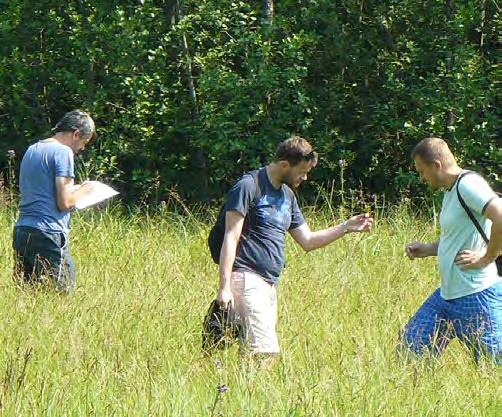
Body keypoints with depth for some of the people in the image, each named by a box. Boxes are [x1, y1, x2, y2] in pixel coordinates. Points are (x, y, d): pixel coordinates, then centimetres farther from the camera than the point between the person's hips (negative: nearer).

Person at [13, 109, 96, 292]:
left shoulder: (31, 150, 18)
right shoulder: (63, 152, -7)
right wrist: (81, 192, 6)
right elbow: (64, 202, -14)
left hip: (21, 231, 8)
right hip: (48, 234, -8)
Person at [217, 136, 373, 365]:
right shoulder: (249, 187, -5)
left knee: (251, 352, 1)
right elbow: (231, 238, -11)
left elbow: (307, 241, 26)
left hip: (270, 283, 9)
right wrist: (224, 287, -18)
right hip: (248, 278, -9)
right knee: (265, 352, -18)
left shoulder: (287, 196, 20)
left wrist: (346, 228, 15)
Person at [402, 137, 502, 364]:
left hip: (476, 296, -10)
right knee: (411, 346, 13)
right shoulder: (451, 190, 14)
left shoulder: (468, 184, -17)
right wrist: (428, 249, 13)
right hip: (447, 294, 10)